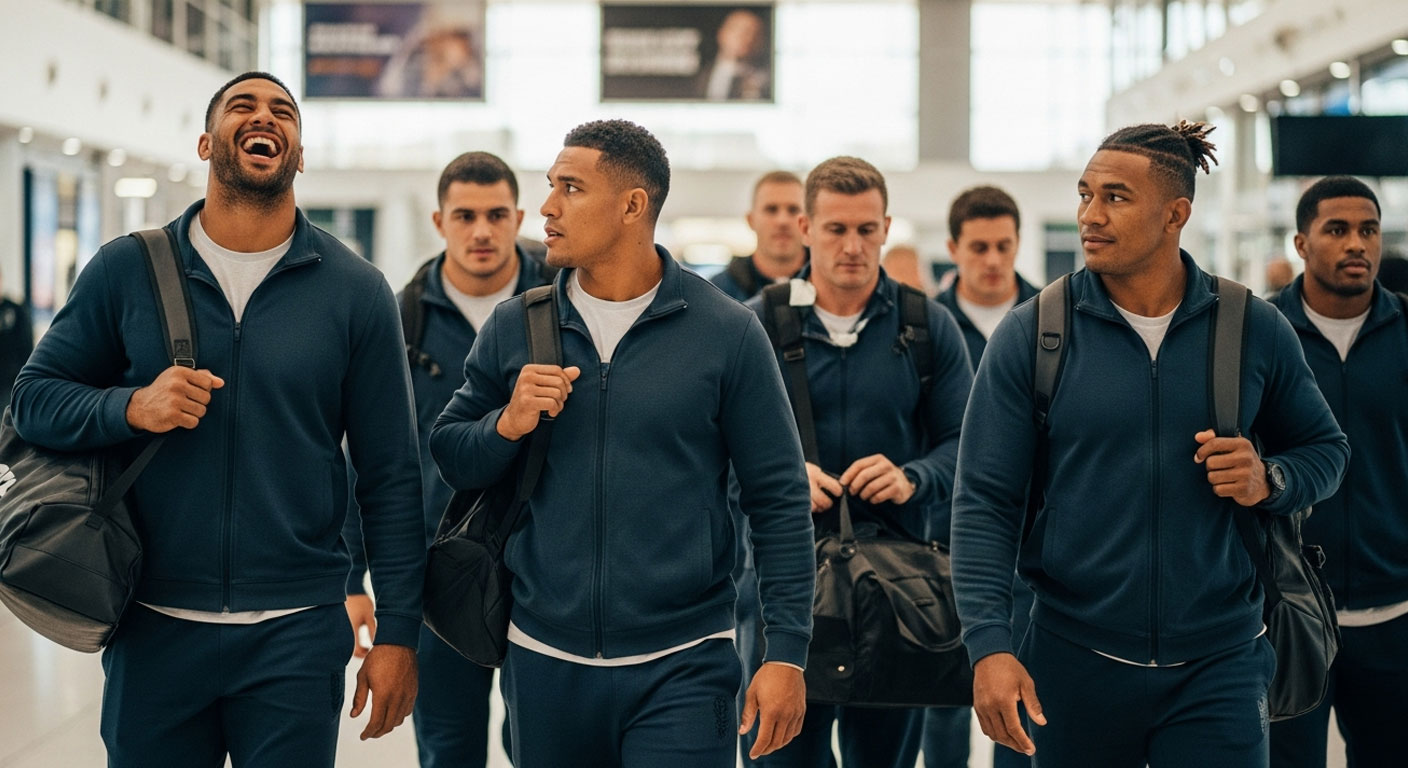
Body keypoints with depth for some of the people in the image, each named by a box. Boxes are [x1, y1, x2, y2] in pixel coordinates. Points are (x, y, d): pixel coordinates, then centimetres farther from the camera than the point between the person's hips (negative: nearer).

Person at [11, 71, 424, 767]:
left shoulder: (355, 291, 1)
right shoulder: (126, 271, 3)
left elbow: (389, 475, 1)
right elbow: (34, 397, 6)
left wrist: (396, 632, -3)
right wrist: (131, 408, -14)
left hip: (298, 632, -1)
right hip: (154, 628, 1)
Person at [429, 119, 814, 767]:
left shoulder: (726, 333, -3)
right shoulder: (514, 328, 5)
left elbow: (779, 501, -1)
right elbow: (449, 458, 13)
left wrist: (785, 654, -7)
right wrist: (508, 424, -9)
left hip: (681, 669, -3)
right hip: (543, 665, 3)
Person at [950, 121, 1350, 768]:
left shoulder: (1255, 330, 1)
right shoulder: (1028, 335, -3)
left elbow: (1324, 447, 15)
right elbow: (983, 501, -4)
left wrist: (1269, 480, -8)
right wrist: (989, 646, -15)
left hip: (1218, 665, 1)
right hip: (1074, 663, 0)